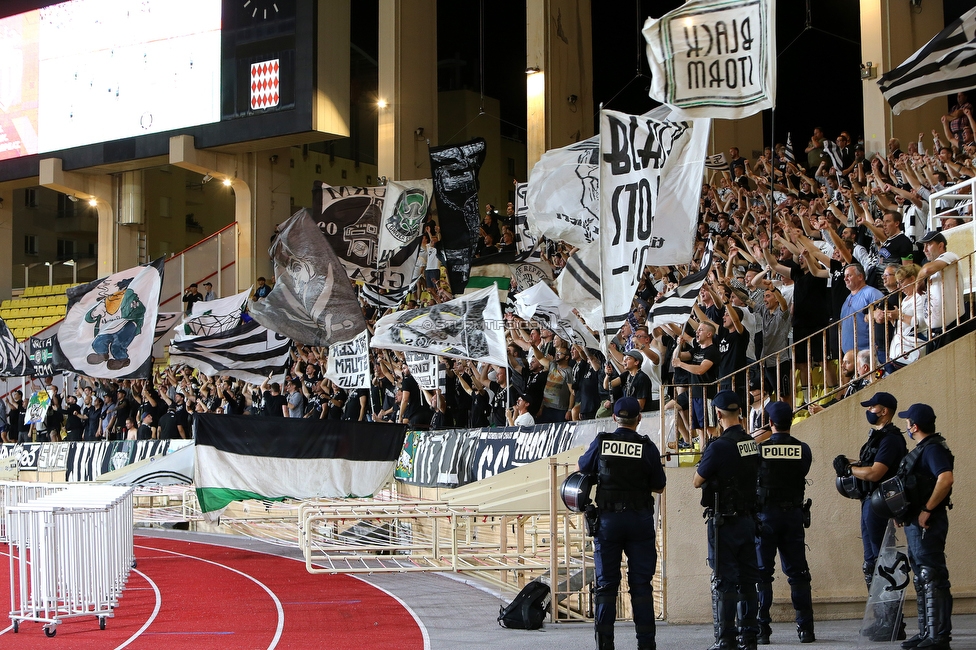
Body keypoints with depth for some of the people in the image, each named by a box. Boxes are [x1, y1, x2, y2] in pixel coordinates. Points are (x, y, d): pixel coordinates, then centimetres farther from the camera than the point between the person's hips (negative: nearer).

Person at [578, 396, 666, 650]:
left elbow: (583, 467, 16)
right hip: (640, 519, 0)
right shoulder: (648, 447, -5)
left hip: (608, 518, 1)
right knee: (641, 583, 5)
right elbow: (659, 486, 3)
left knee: (606, 583, 6)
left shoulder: (601, 442, -3)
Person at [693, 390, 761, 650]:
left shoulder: (719, 446, -17)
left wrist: (702, 462, 10)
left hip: (724, 522, -7)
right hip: (748, 519, 7)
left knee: (724, 582, -3)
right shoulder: (753, 443, 4)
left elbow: (697, 481, -8)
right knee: (747, 579, 11)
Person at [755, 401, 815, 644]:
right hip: (794, 514, 2)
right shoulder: (803, 450, -3)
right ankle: (805, 627, 7)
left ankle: (761, 629, 0)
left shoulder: (759, 449, -9)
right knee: (797, 572, 9)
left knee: (761, 573, 3)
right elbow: (803, 473, 10)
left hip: (765, 515, -2)